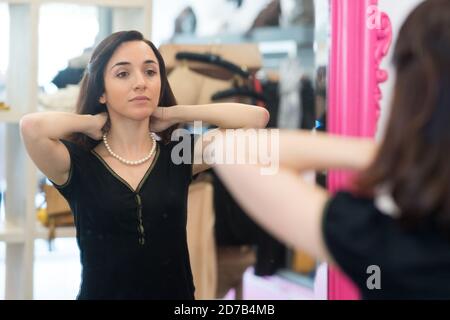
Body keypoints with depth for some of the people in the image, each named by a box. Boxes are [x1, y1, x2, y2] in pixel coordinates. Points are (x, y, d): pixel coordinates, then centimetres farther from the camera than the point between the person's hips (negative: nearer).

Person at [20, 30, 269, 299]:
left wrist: (173, 113, -2)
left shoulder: (180, 156, 0)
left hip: (176, 292, 2)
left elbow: (257, 118, -10)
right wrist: (92, 123, -8)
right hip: (100, 292, -2)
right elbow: (32, 127, -26)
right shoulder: (78, 164, -6)